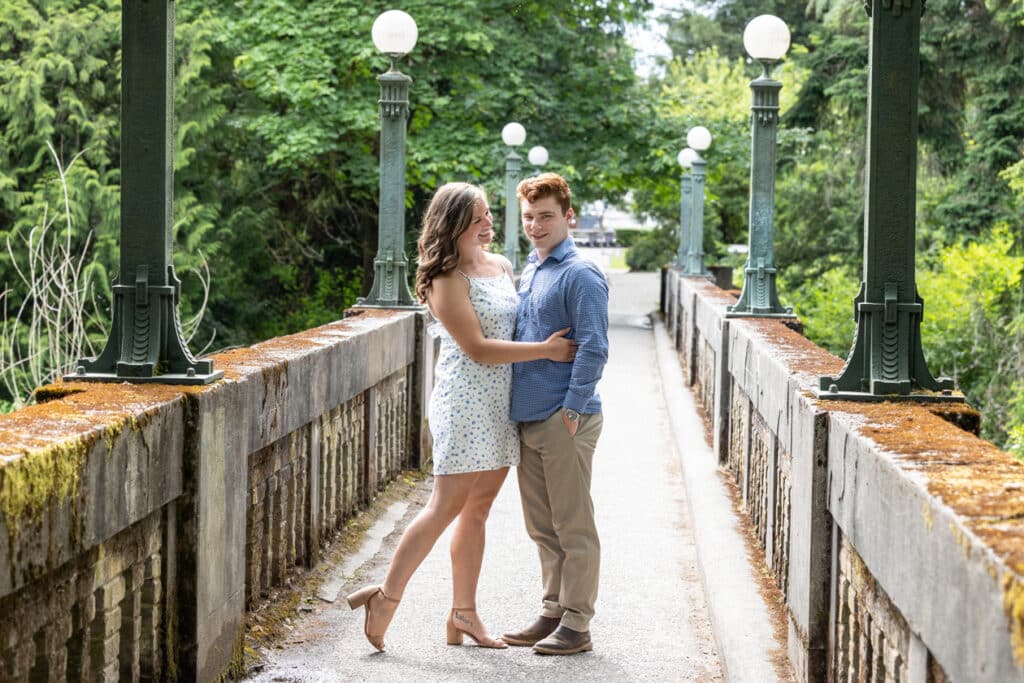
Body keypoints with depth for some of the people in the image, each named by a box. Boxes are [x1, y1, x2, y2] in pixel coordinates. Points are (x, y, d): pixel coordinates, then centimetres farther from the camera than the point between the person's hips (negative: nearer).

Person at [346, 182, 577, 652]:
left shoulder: (502, 266, 13)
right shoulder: (448, 280, -11)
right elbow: (478, 349, -16)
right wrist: (544, 349, -16)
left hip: (503, 402, 7)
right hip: (466, 399, -7)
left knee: (478, 508, 8)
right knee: (448, 504, -9)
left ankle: (464, 613, 12)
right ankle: (387, 596, 0)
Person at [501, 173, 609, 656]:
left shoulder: (580, 275, -11)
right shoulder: (528, 272, 16)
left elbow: (593, 348, -16)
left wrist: (573, 408, -19)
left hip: (565, 421, -9)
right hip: (527, 418, 9)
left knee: (573, 527, -1)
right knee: (542, 527, 14)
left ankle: (576, 624, 5)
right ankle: (553, 612, 24)